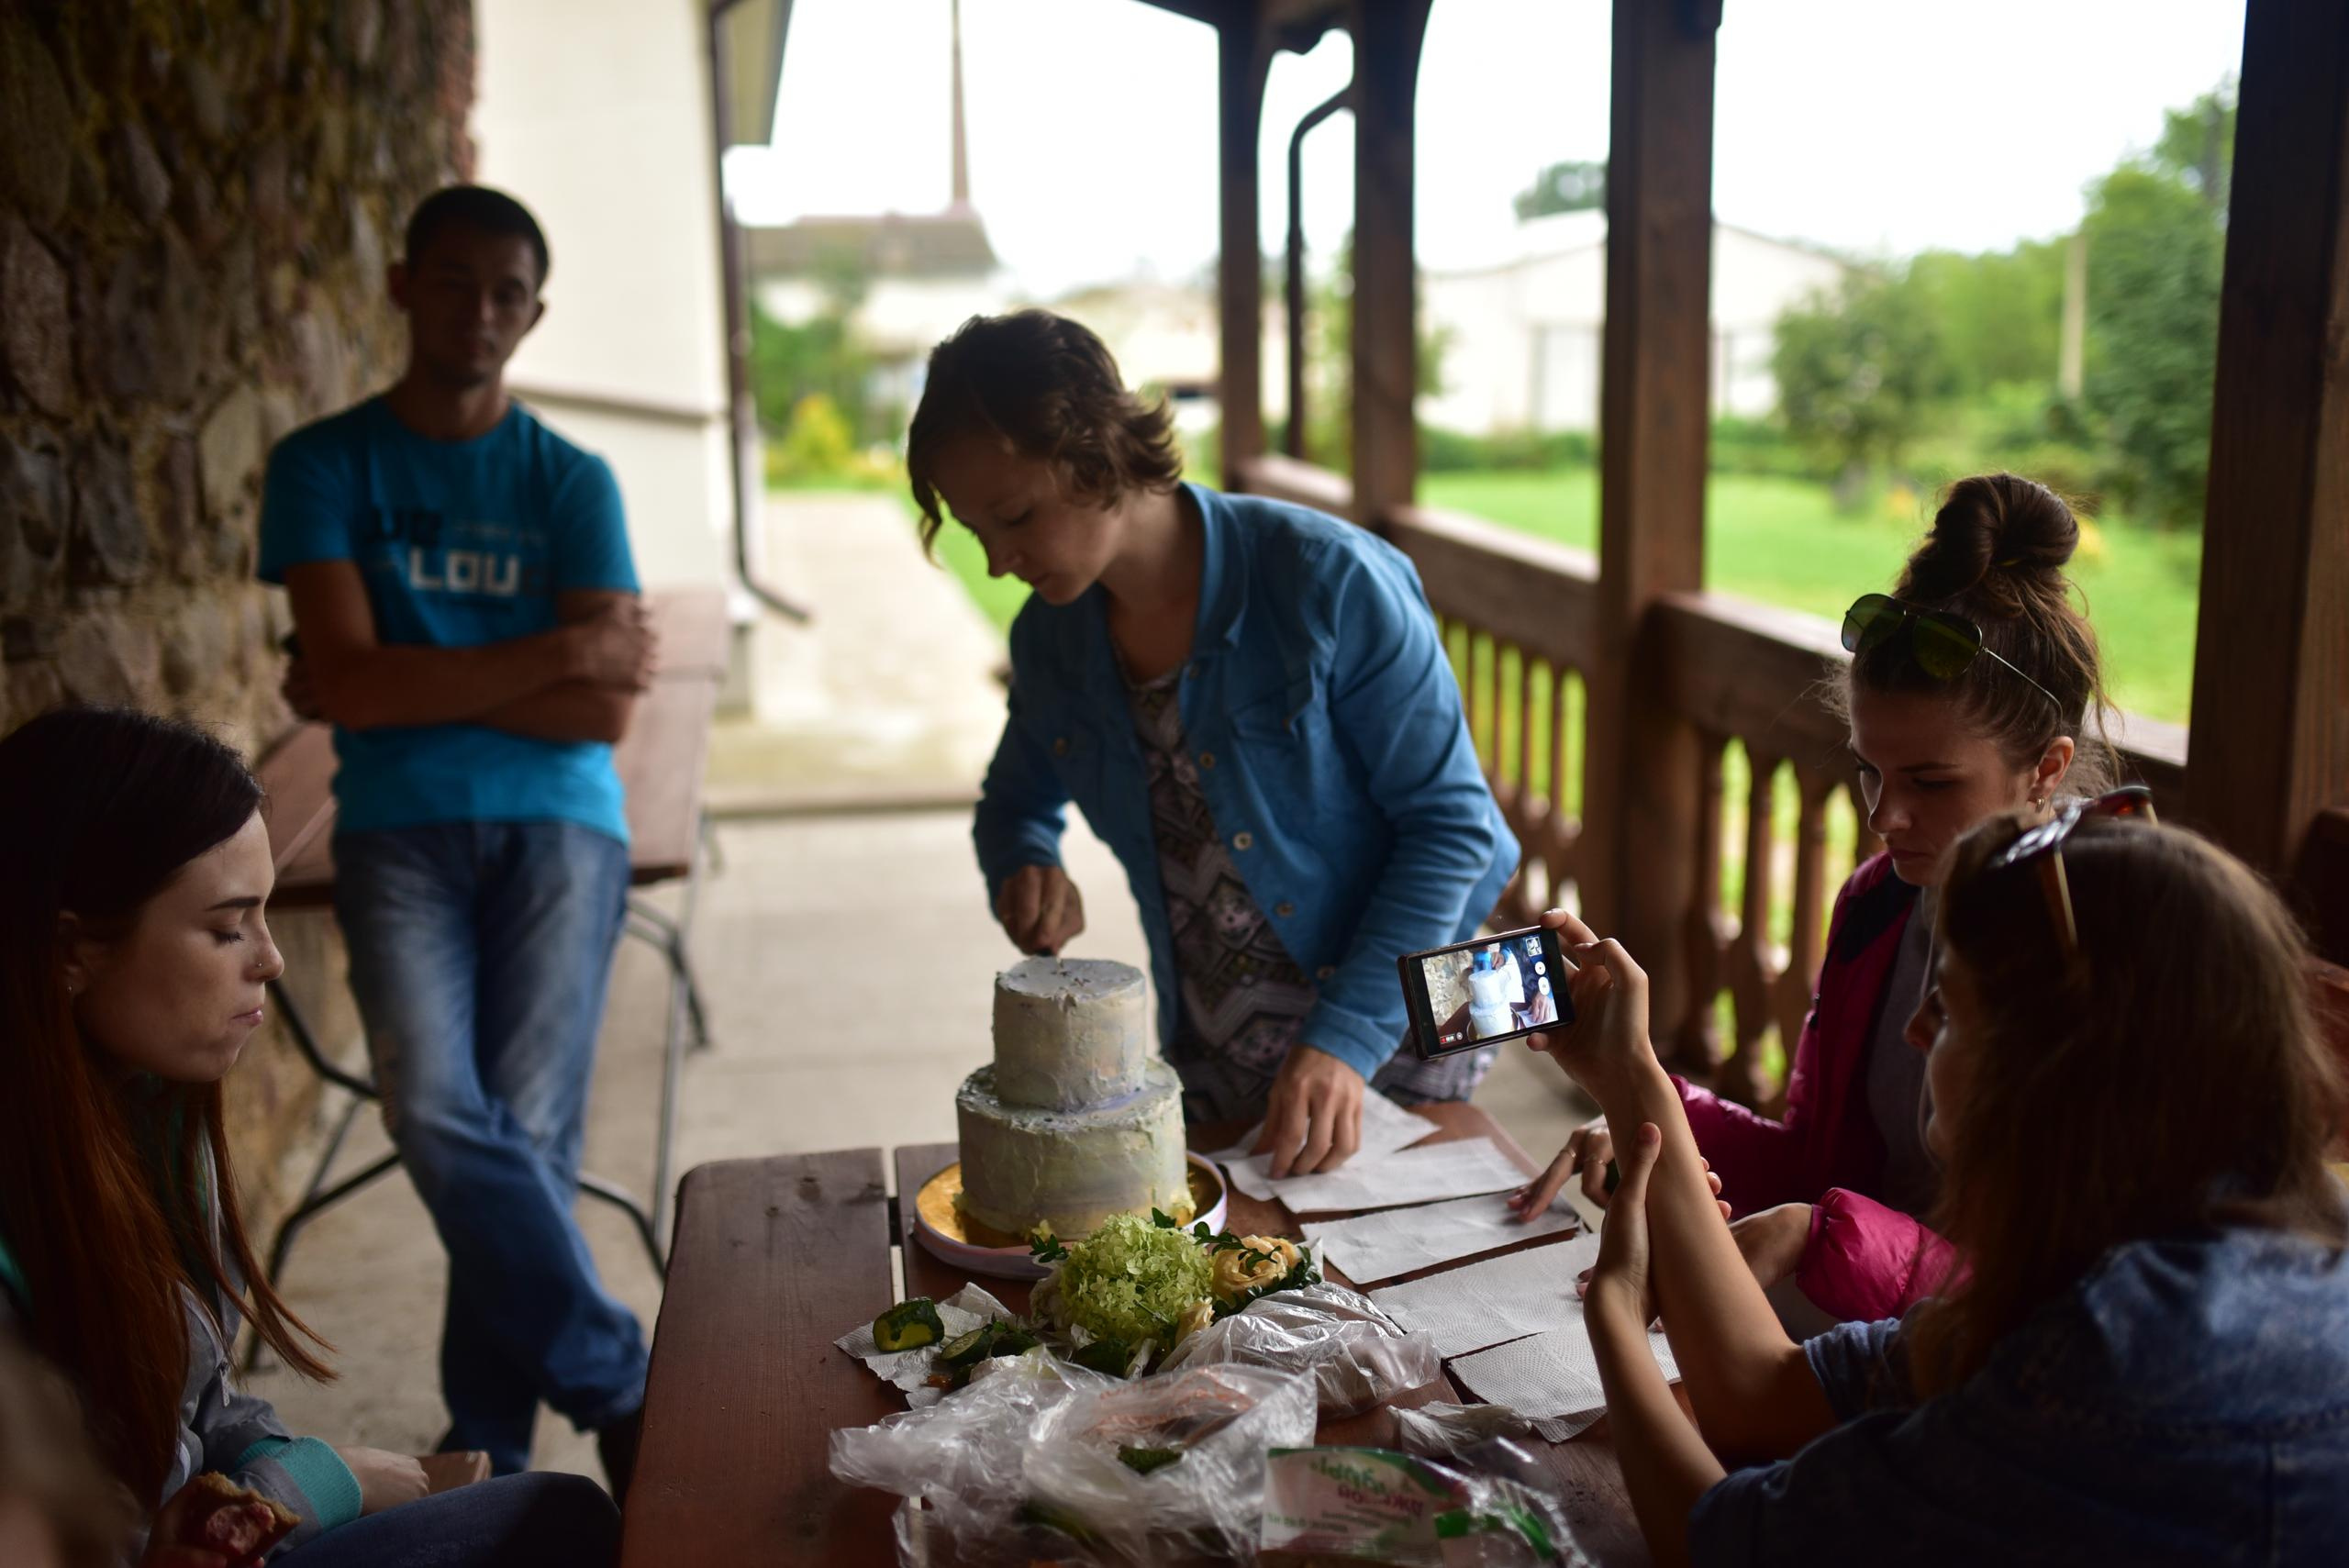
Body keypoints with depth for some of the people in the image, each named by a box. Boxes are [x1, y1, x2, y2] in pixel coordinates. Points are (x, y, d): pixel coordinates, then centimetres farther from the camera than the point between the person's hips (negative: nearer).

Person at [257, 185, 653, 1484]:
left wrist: (411, 682, -4)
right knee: (438, 1111, -21)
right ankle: (622, 1390, -5)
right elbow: (349, 681, -6)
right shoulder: (324, 466, 7)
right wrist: (550, 655, -7)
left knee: (529, 1131, -11)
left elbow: (603, 711, -1)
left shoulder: (570, 481, 8)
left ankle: (484, 1458, 8)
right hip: (398, 829, 0)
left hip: (554, 822, 0)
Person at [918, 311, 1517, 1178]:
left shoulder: (1329, 582, -21)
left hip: (1396, 1045, -4)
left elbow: (1450, 822, -18)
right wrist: (1027, 873, -10)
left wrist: (1346, 1040, -25)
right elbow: (1017, 805, 15)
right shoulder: (1049, 637, -4)